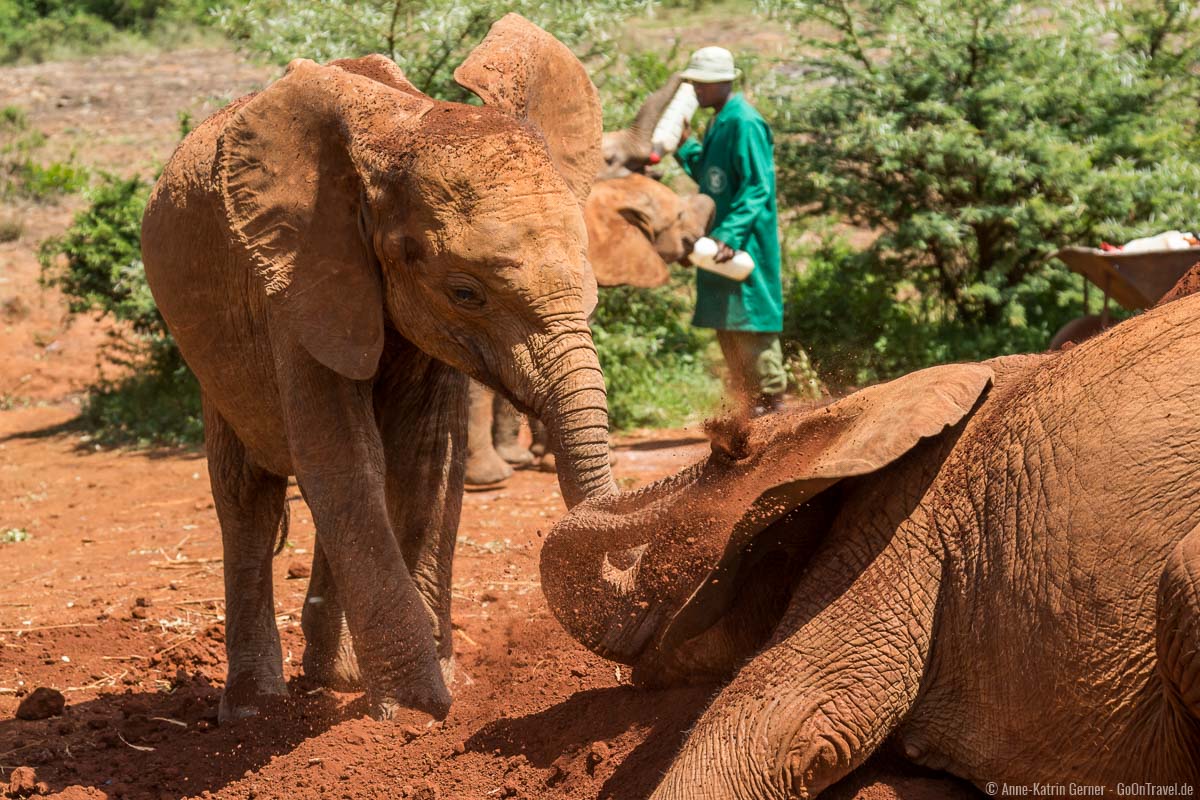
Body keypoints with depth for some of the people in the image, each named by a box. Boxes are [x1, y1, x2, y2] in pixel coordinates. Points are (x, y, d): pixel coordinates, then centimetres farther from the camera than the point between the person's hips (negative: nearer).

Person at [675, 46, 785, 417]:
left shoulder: (745, 124, -15)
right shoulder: (718, 124, 14)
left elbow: (757, 188, -20)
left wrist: (730, 234, -27)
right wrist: (686, 148, 16)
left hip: (745, 246, -10)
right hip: (721, 245, 10)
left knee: (750, 324, -6)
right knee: (727, 330, 13)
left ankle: (769, 403, 1)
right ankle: (749, 409, 20)